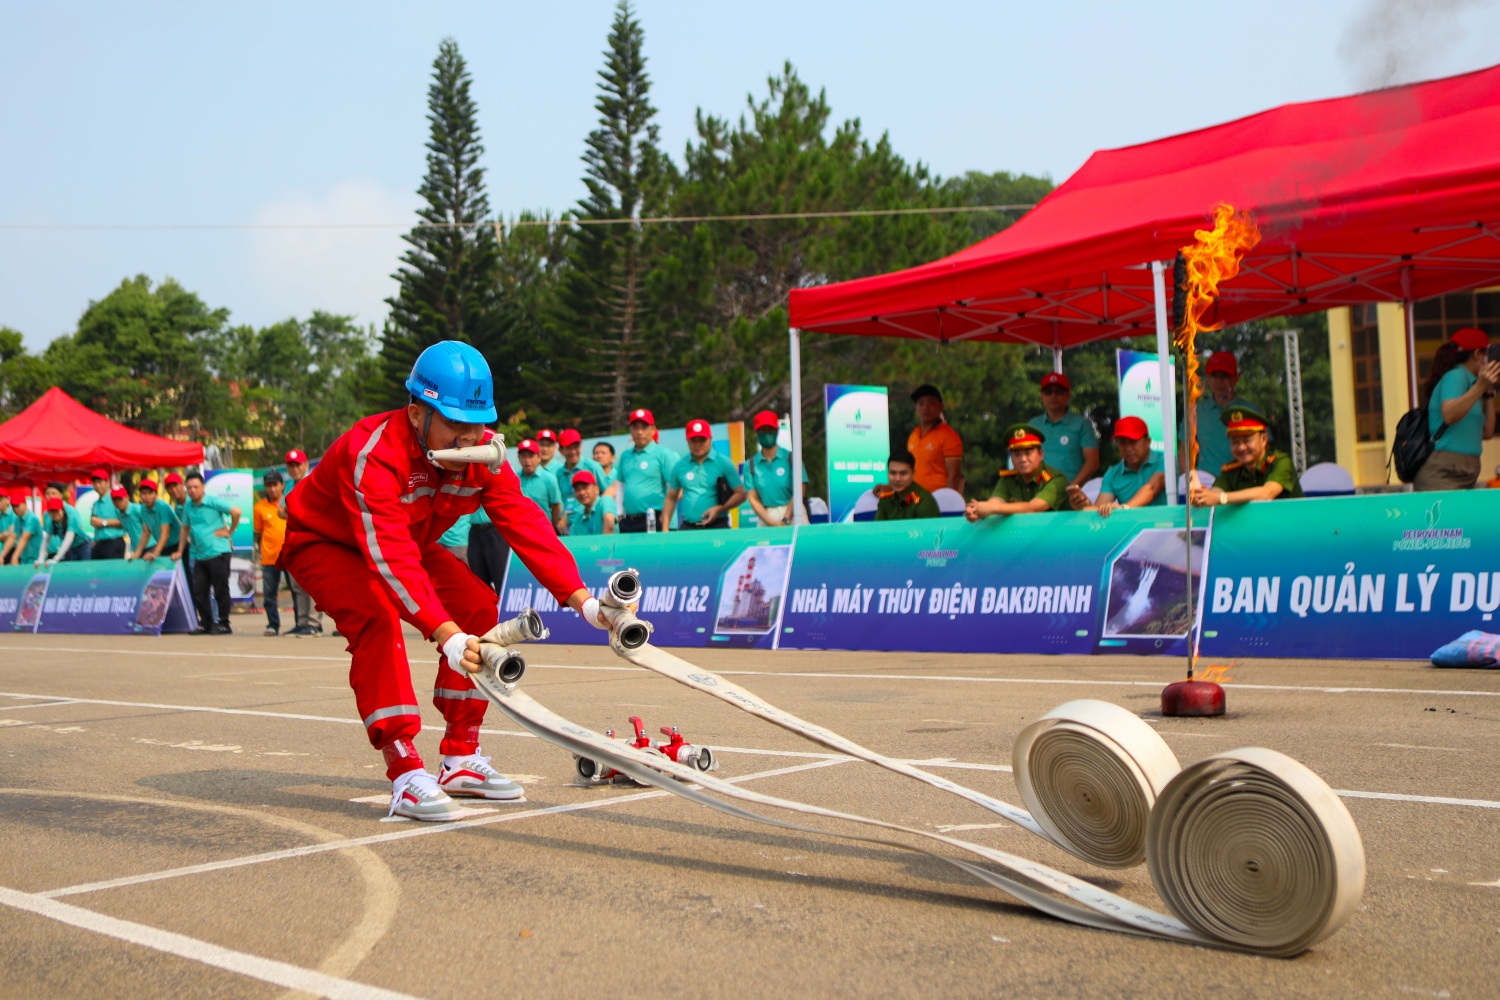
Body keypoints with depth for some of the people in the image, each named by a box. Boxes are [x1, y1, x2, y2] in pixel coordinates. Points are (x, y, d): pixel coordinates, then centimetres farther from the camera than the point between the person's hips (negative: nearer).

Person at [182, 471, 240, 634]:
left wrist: (229, 531, -9)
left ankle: (223, 624, 6)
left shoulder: (213, 502, -8)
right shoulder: (187, 506, 11)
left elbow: (236, 512, -15)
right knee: (198, 591, 6)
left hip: (218, 553, -6)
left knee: (220, 590, -1)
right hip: (199, 556, 6)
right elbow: (185, 528, 21)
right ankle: (206, 623, 16)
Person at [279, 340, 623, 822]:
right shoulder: (373, 455, -39)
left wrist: (581, 598, -35)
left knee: (477, 606, -11)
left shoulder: (482, 452, -20)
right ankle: (405, 773, -28)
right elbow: (390, 557, -48)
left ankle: (461, 760, -1)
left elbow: (525, 523, -24)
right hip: (325, 542, -6)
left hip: (411, 540, 6)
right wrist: (446, 636, -59)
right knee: (377, 616, -33)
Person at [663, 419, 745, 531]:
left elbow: (740, 494, 1)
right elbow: (671, 498, 17)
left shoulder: (724, 463, 2)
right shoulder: (680, 467, 11)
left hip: (717, 526, -2)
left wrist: (719, 509, -14)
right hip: (688, 527, 3)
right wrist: (665, 528, 7)